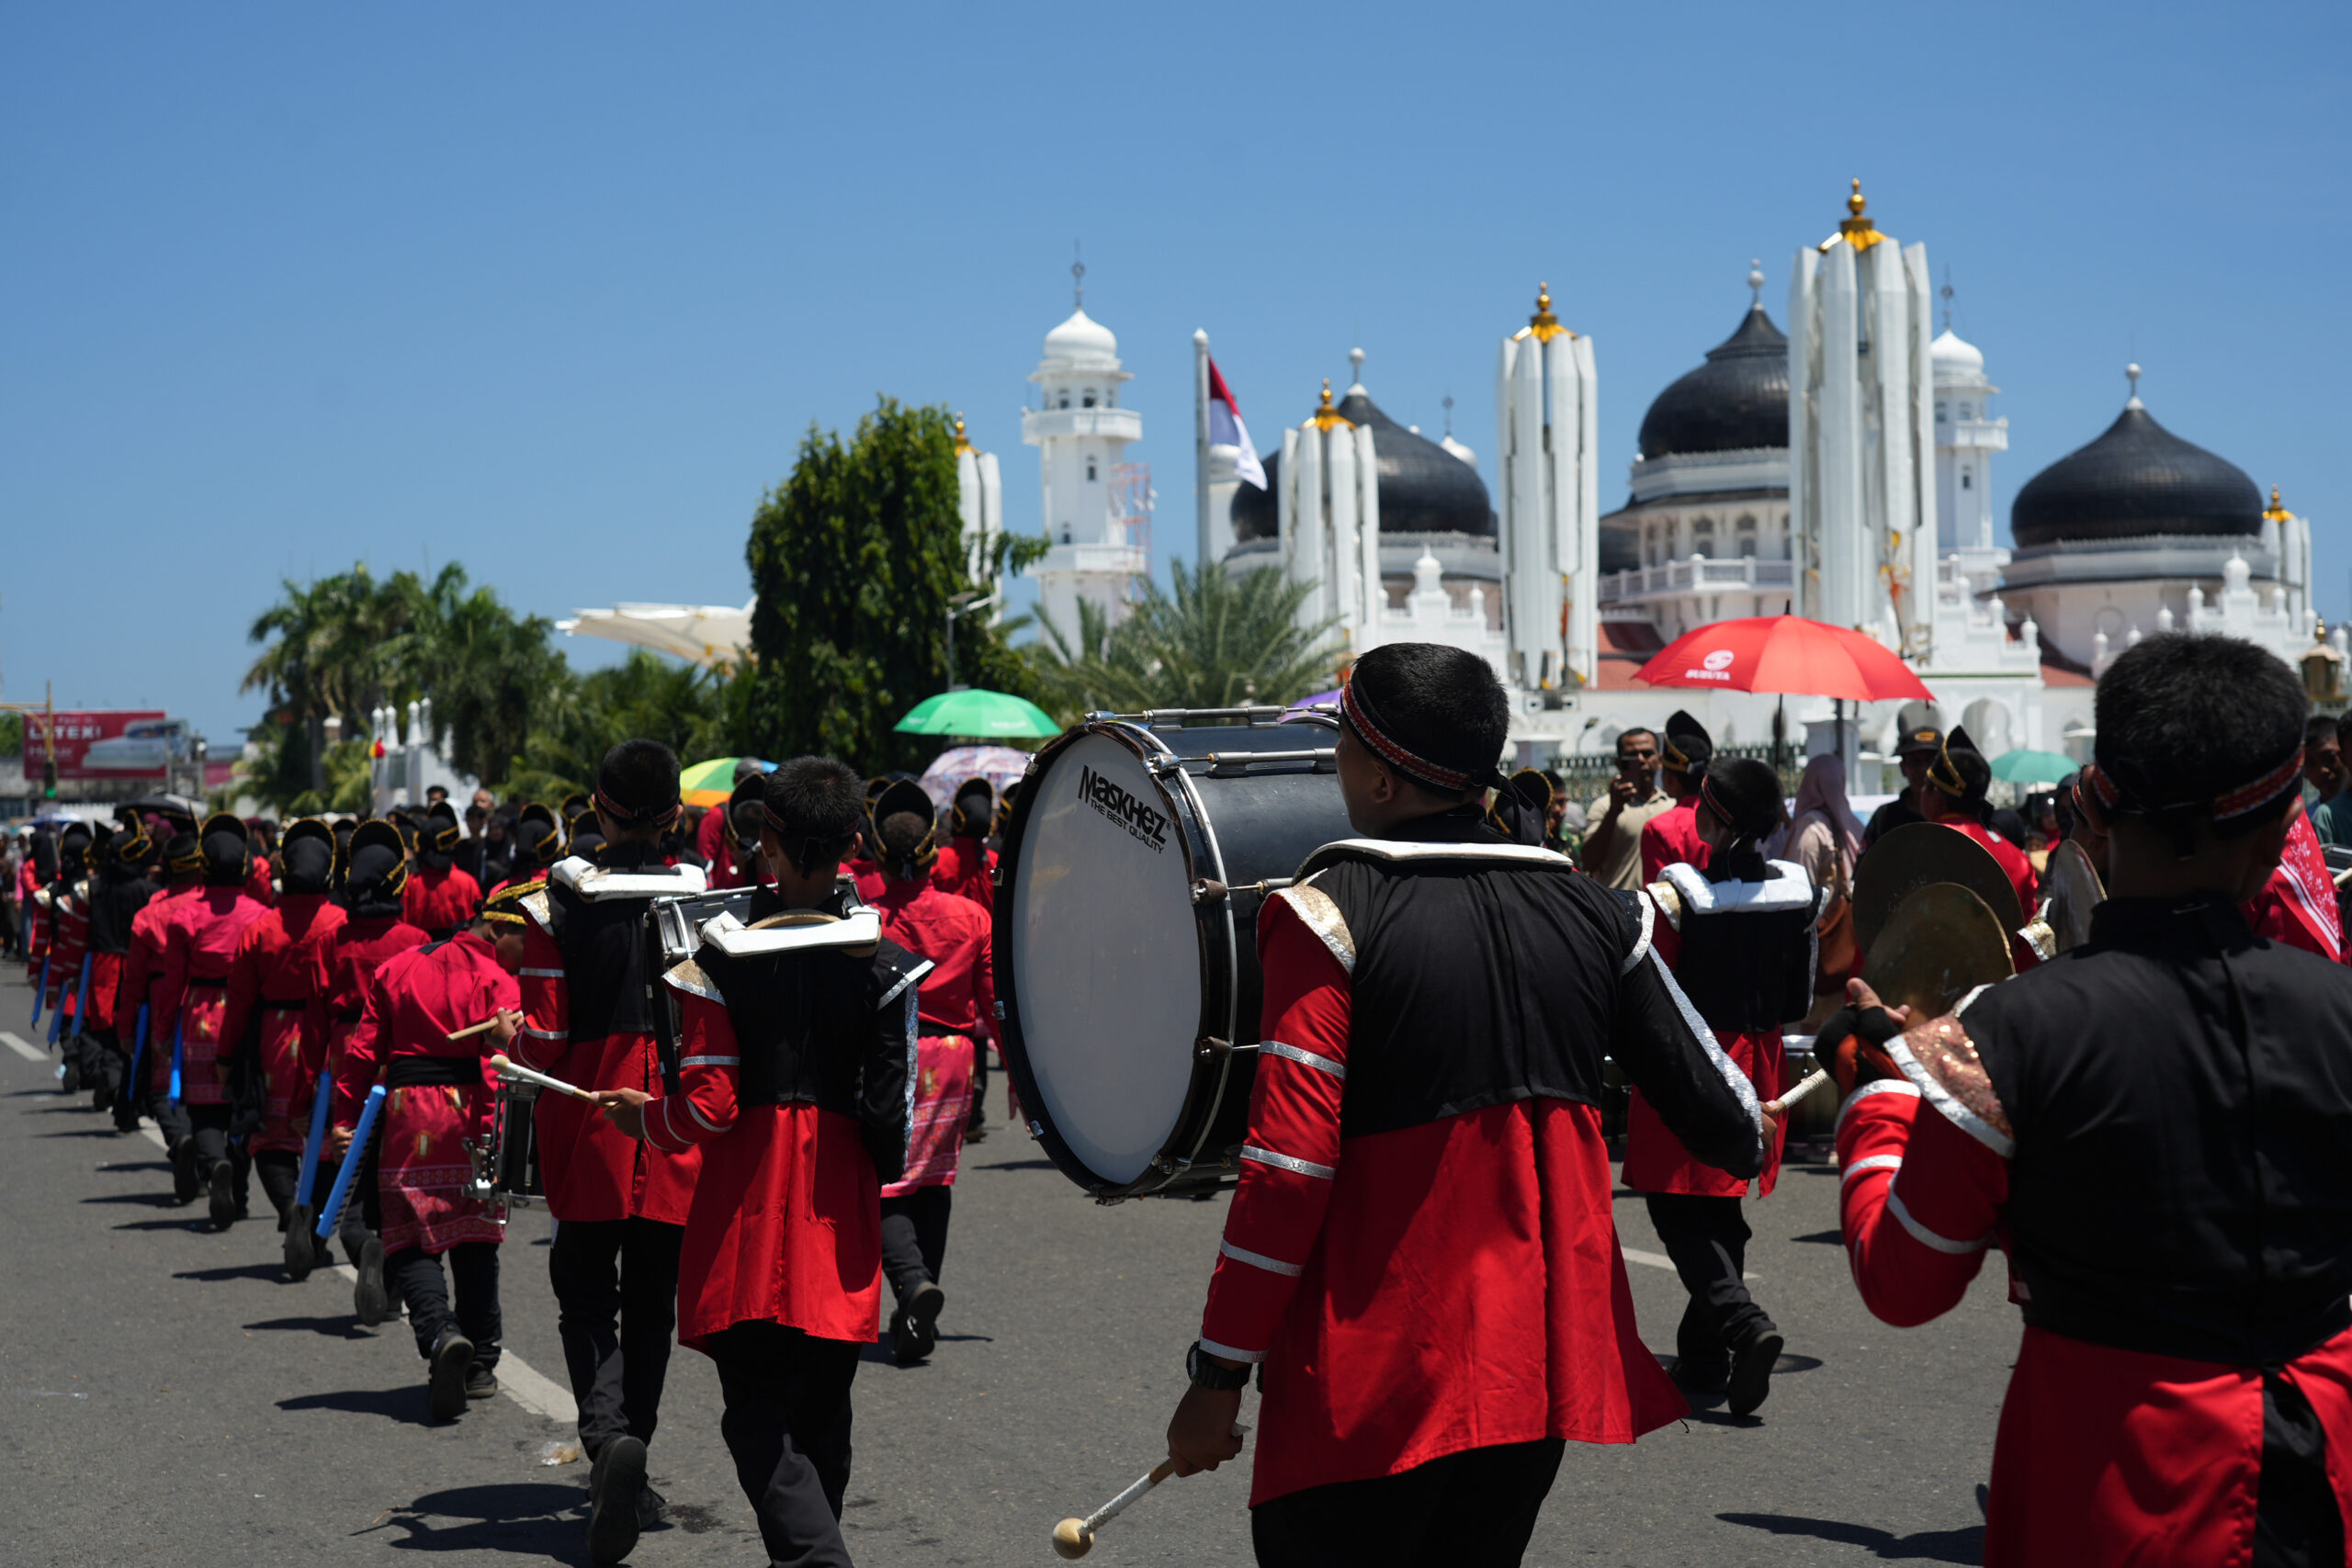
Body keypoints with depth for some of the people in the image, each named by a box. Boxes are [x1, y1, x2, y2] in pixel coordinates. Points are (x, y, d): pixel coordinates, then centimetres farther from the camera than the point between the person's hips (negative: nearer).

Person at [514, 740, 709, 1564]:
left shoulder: (559, 902, -7)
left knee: (587, 1299, 7)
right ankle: (628, 1477, 15)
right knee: (651, 1305, 14)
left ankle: (609, 1440, -17)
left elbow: (541, 1040, -8)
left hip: (590, 1136, -1)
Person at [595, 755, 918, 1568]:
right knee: (821, 1408, 16)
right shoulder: (882, 960, -3)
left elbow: (708, 1109, -10)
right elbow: (890, 1104, -4)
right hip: (839, 1201, 3)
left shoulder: (723, 956, -8)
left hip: (750, 1199, -2)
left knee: (757, 1410, -1)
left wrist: (643, 1116, 11)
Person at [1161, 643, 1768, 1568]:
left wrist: (1216, 1378, -10)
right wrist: (1750, 1138, 30)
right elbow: (1725, 1123, 6)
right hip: (1544, 1369, 6)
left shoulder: (1328, 915, -11)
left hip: (1371, 1387, -5)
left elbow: (1288, 1167, -16)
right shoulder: (1594, 913, 3)